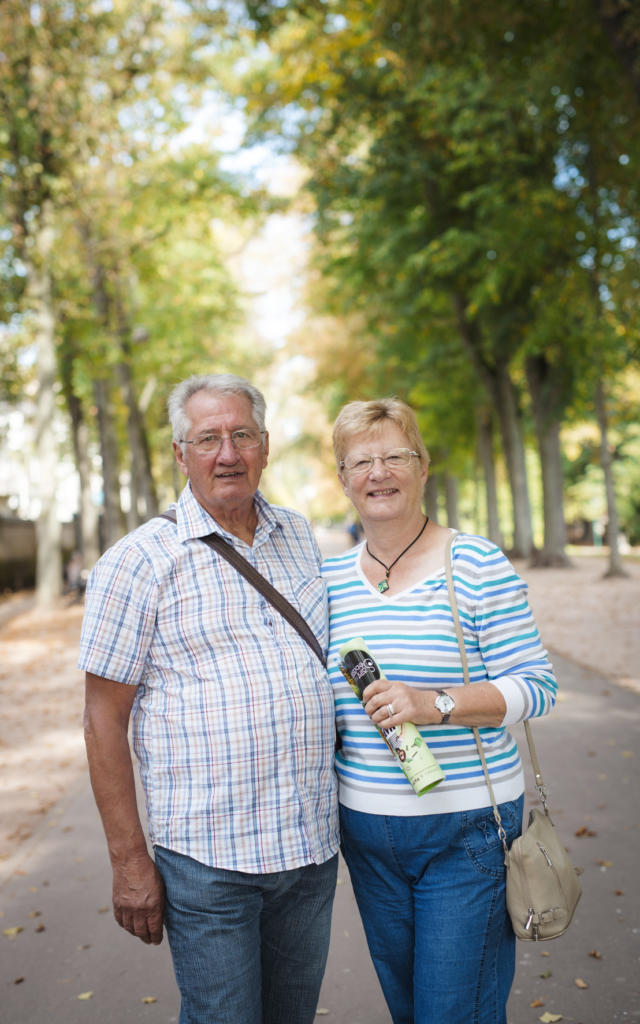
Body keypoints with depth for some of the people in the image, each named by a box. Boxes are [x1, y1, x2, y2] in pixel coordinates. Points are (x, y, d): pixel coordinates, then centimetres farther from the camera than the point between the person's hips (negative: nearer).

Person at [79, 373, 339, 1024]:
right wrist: (128, 859, -9)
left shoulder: (301, 538, 8)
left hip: (314, 847, 5)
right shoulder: (138, 562, -8)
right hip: (206, 858, -5)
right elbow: (104, 720, -7)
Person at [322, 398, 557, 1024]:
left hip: (465, 827, -4)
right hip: (364, 828, 5)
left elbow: (536, 685, -11)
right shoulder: (330, 576, 5)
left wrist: (436, 704, -24)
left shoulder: (476, 563, -9)